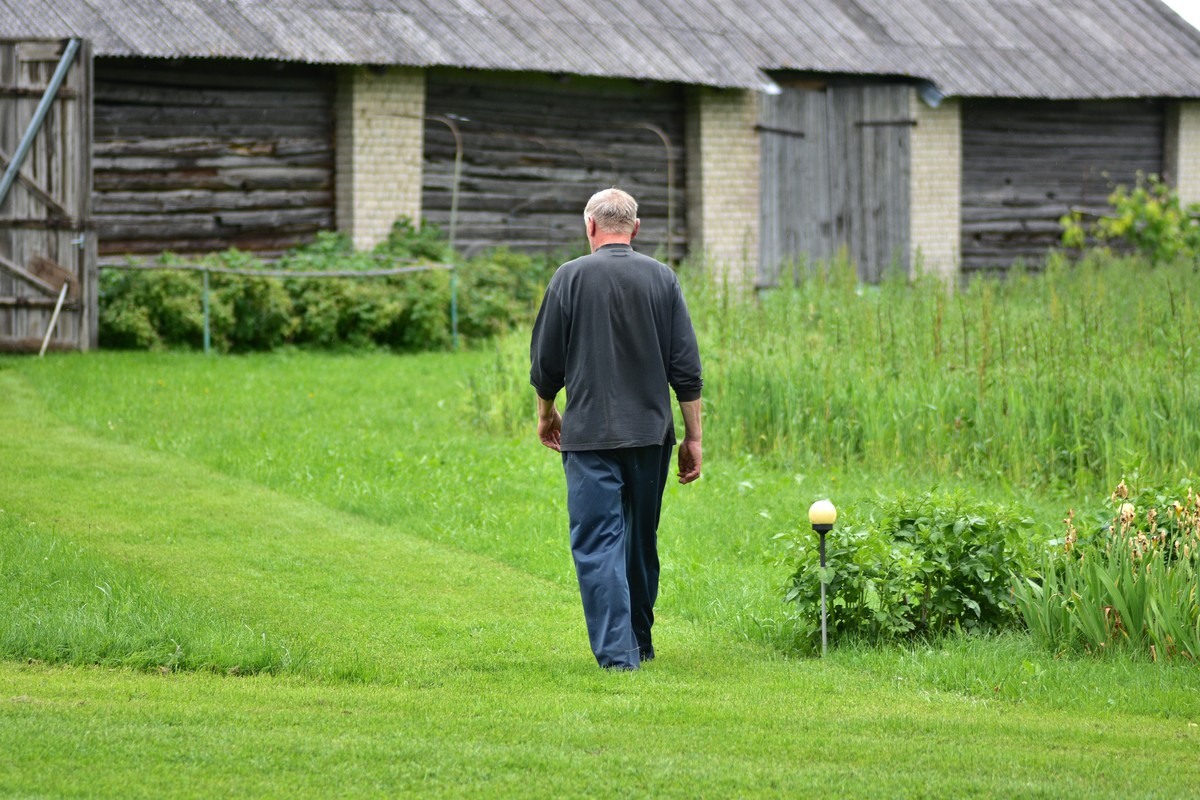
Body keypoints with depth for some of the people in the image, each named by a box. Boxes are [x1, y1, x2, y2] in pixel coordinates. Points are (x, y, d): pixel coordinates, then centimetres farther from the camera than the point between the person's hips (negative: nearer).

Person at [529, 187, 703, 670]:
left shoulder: (571, 277, -5)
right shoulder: (662, 279, 1)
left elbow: (546, 361, 1)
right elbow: (686, 368, 1)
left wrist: (546, 412, 20)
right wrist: (693, 437, 8)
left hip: (589, 434, -3)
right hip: (650, 432, 3)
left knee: (598, 544, -3)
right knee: (641, 540, 17)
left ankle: (616, 651, -13)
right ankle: (640, 642, 29)